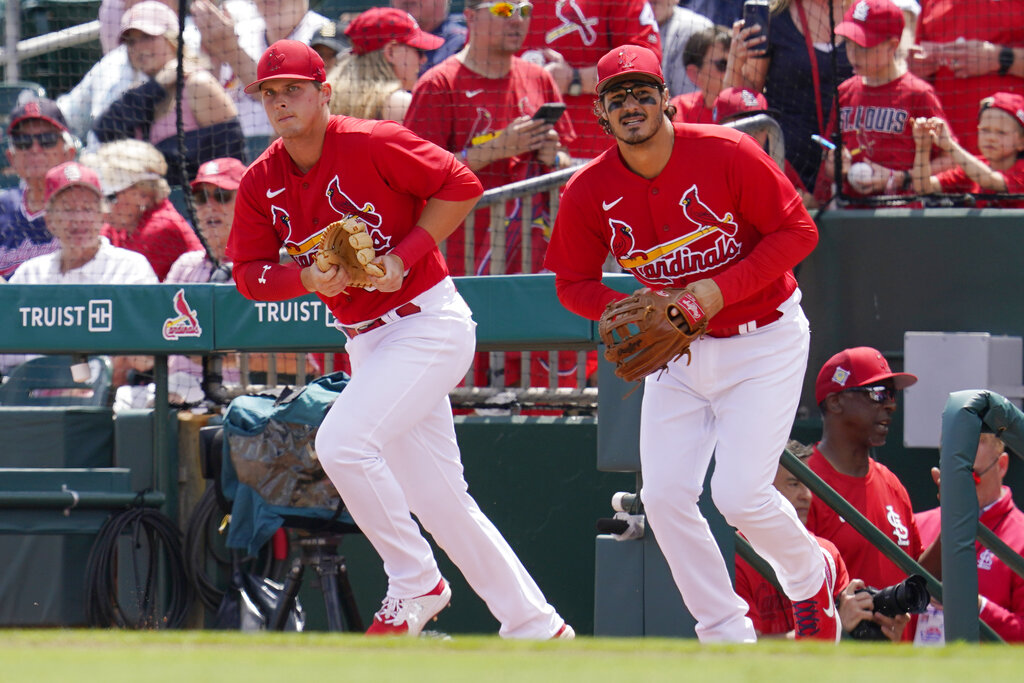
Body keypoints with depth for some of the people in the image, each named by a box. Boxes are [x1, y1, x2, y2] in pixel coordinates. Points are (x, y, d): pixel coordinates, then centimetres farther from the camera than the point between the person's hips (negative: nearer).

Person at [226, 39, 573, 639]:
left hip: (429, 322, -8)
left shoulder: (373, 145, -14)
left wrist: (401, 257, -18)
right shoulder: (261, 183, 4)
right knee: (437, 500, 9)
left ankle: (416, 585, -5)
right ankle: (536, 628, 17)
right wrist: (306, 278, -16)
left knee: (342, 442, -23)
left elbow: (462, 186, -12)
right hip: (366, 340, 8)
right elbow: (250, 274, 4)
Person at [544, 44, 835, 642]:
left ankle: (812, 580, 18)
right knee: (664, 495, -6)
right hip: (677, 350, 5)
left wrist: (722, 288, -24)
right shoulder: (589, 191, -8)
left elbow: (798, 230, -14)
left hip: (762, 340, -5)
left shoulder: (725, 154, -19)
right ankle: (727, 636, 8)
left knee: (740, 494, -14)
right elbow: (574, 282, 4)